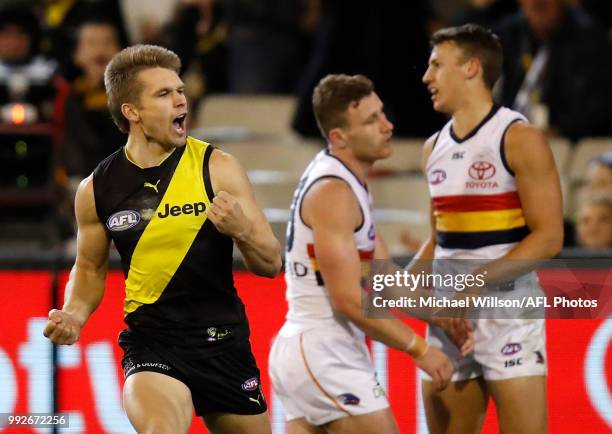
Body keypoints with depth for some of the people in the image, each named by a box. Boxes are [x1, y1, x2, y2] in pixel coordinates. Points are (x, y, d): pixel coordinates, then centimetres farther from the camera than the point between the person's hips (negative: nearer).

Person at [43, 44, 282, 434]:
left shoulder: (218, 168, -4)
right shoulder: (97, 189, 0)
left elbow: (271, 264, -2)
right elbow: (90, 268, 16)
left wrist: (241, 230, -22)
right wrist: (74, 315, -4)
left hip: (223, 340, 1)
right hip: (150, 343, -1)